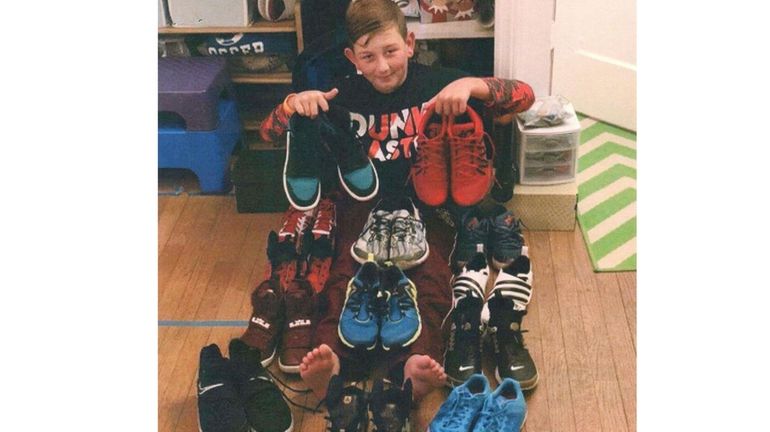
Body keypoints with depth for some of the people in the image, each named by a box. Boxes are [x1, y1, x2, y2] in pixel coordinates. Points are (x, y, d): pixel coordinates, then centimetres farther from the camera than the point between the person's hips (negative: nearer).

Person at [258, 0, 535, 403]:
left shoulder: (436, 83, 3)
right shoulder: (345, 96, 9)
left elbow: (523, 95, -4)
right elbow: (268, 132, 9)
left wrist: (469, 84, -24)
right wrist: (294, 104, -15)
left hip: (427, 204, -1)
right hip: (364, 204, 1)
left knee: (432, 272, -30)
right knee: (346, 269, -28)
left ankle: (418, 362, -52)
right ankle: (329, 358, -49)